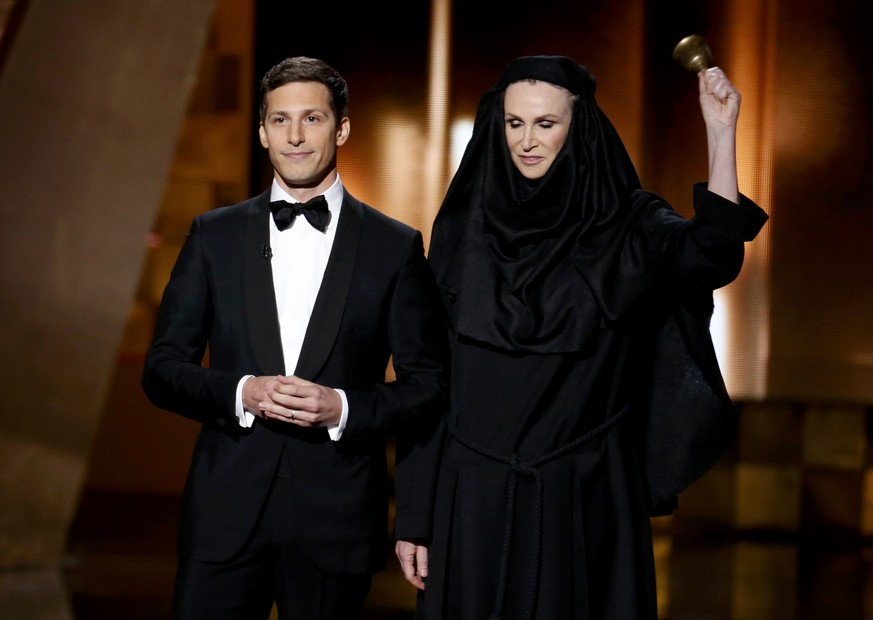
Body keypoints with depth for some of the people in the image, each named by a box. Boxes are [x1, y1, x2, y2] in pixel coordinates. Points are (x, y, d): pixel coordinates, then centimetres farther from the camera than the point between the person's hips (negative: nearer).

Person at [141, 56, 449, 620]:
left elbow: (429, 385, 3)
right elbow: (162, 368, 6)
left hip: (337, 516, -1)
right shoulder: (214, 235, 7)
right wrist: (240, 394, -12)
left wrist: (344, 408, -14)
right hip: (227, 509, 1)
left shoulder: (395, 246, 3)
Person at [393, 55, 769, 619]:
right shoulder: (463, 228, 3)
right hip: (475, 494, 1)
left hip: (587, 495, -1)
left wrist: (722, 134, -25)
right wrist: (415, 518, 1)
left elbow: (710, 258, -20)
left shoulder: (625, 225, 1)